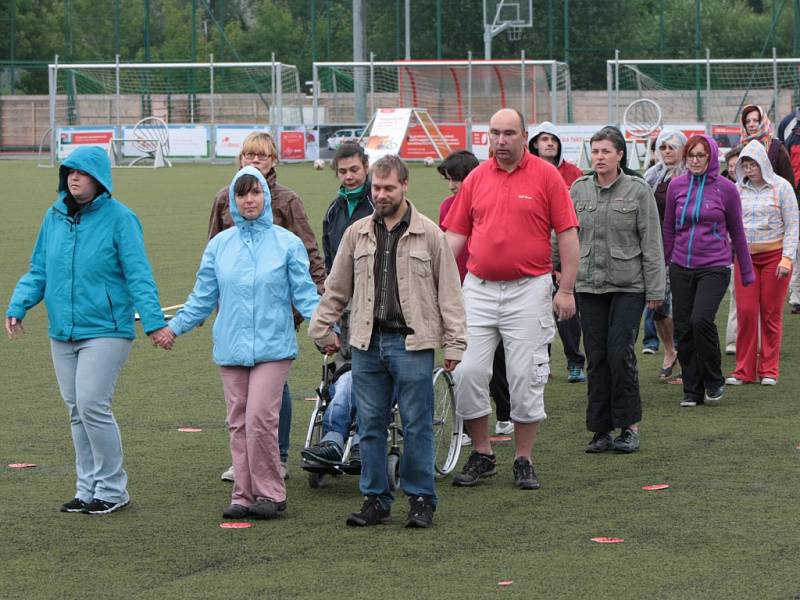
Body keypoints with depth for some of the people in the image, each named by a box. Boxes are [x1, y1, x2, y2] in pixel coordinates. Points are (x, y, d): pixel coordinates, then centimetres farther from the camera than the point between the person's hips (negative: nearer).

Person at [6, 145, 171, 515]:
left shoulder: (119, 218, -7)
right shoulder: (55, 217, 9)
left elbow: (138, 275, -9)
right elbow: (38, 271, 15)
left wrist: (154, 321, -17)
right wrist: (17, 306, 1)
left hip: (105, 331, -6)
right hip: (62, 333, 6)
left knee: (92, 406, -12)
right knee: (77, 412, 10)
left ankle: (112, 489, 1)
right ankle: (88, 488, 19)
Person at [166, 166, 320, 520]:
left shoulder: (287, 243, 2)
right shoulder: (219, 245, 10)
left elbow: (304, 293, 2)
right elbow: (203, 297, 16)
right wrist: (175, 327, 9)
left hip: (273, 346, -4)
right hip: (231, 348, 4)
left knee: (259, 418, -14)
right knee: (238, 423, 6)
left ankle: (270, 494, -2)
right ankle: (244, 495, 12)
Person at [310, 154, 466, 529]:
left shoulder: (429, 234, 1)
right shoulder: (357, 234, 10)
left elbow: (449, 291, 2)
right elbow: (336, 288, 18)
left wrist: (453, 343, -2)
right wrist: (322, 330, 18)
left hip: (412, 343, -3)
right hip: (367, 343, 3)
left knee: (417, 424, -1)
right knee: (370, 424, 6)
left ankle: (421, 500, 9)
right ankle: (375, 499, 14)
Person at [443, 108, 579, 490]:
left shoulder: (546, 176, -2)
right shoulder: (476, 179, 8)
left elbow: (567, 234, -2)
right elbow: (456, 233, 11)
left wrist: (566, 289, -7)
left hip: (529, 288, -3)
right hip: (478, 287, 3)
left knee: (525, 377, 0)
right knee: (467, 371, -1)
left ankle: (524, 462, 12)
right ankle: (481, 456, 13)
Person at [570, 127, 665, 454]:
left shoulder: (638, 190, -2)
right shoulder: (578, 190, 7)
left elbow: (651, 243, -1)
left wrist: (655, 289, -4)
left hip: (628, 285, -3)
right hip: (589, 285, 3)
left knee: (620, 353, -10)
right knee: (597, 358, 3)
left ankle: (629, 426, 2)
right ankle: (602, 430, 10)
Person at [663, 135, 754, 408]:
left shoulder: (726, 188, -3)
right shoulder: (676, 186, 4)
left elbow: (737, 233, 6)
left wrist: (747, 273, 11)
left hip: (714, 267, -4)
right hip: (681, 268, 4)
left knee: (701, 319, -21)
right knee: (682, 329, 2)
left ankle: (714, 382, -2)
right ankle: (692, 390, 14)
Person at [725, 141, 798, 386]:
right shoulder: (738, 189, 6)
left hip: (774, 254, -2)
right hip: (746, 255, 2)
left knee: (771, 313, 2)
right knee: (745, 311, -4)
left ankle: (769, 370, 10)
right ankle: (744, 370, 3)